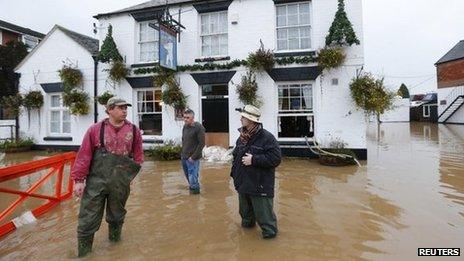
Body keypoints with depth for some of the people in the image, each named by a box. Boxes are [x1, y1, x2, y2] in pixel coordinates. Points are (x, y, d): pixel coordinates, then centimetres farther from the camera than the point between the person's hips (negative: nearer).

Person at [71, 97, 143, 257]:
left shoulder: (133, 130, 1)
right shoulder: (95, 129, -4)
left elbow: (138, 156, 7)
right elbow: (84, 156, -3)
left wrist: (128, 175, 2)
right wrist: (79, 180, -5)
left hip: (120, 184, 2)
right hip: (96, 182, -1)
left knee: (116, 215, 19)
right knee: (87, 219, 4)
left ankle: (114, 239, 43)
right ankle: (83, 253, 23)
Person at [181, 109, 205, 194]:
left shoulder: (199, 127, -14)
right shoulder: (185, 126, 7)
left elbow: (201, 144, -16)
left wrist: (193, 157, -17)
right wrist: (183, 153, 10)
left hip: (192, 158, -7)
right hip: (183, 157, 7)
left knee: (193, 180, -1)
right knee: (188, 176, 19)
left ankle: (195, 191, 18)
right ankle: (192, 187, 40)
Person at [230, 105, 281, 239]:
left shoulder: (267, 137, -16)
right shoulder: (241, 137, 8)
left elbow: (275, 159, -22)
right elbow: (235, 157, 18)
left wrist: (253, 160, -24)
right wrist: (234, 174, 12)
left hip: (260, 185, -7)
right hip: (243, 183, 7)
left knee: (263, 212, 4)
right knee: (245, 210, 24)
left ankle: (270, 231, 25)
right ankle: (247, 224, 47)